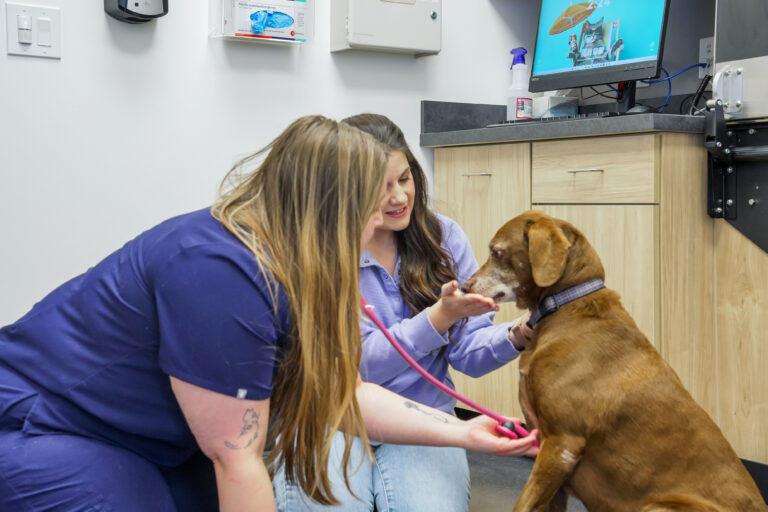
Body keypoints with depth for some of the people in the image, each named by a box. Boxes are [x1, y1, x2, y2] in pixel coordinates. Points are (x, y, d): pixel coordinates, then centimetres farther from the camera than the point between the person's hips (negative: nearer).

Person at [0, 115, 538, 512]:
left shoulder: (291, 274, -3)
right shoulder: (220, 274, -31)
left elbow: (342, 392, 3)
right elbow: (235, 458, -27)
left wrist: (461, 432, 5)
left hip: (145, 441, 9)